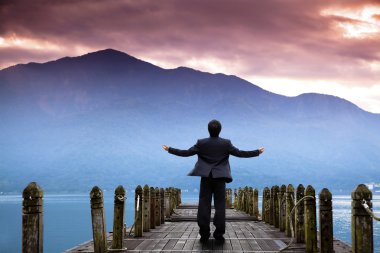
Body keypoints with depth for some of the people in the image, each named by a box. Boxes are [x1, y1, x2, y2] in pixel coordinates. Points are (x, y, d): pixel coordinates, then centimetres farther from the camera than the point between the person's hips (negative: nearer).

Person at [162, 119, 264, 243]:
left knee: (204, 204, 3)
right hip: (220, 177, 0)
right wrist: (257, 152, 7)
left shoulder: (201, 143, -4)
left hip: (205, 177, 1)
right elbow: (240, 153, -3)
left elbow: (186, 153, -3)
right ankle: (219, 233, -1)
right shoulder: (226, 143, -4)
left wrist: (170, 150, 8)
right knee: (220, 205, 3)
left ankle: (204, 234, 1)